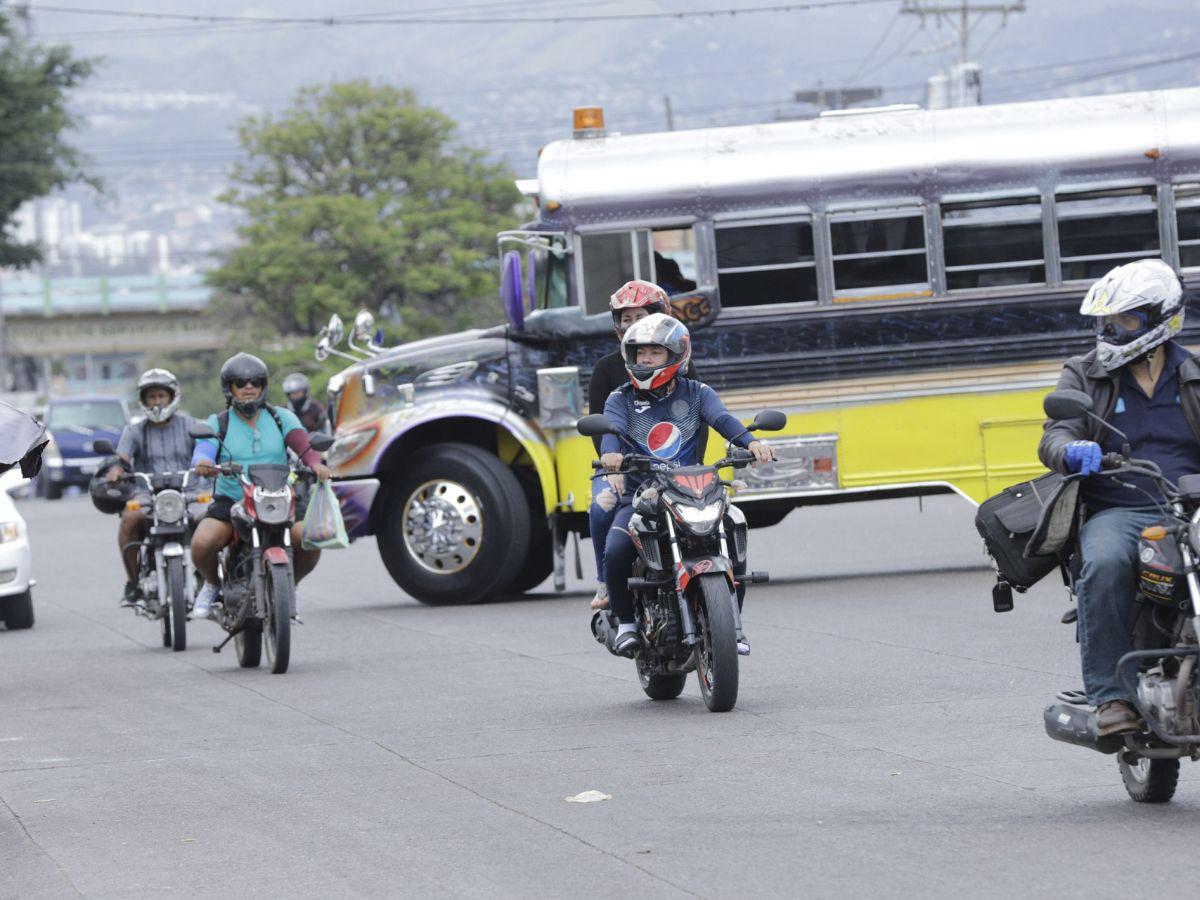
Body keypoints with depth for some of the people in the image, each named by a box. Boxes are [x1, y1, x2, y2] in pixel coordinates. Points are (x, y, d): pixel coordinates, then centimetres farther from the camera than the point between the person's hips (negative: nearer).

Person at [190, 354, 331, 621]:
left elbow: (304, 447, -5)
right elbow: (203, 450, -11)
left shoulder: (282, 418, 10)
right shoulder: (219, 423, 8)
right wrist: (203, 462, -36)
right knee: (201, 544, -28)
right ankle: (212, 584, 8)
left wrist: (315, 464, -29)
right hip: (231, 501, -1)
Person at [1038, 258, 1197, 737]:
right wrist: (1071, 450, -23)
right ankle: (1110, 696, -32)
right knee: (1105, 564, -36)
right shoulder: (1085, 376, 16)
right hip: (1116, 511, 0)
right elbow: (1054, 436, 2)